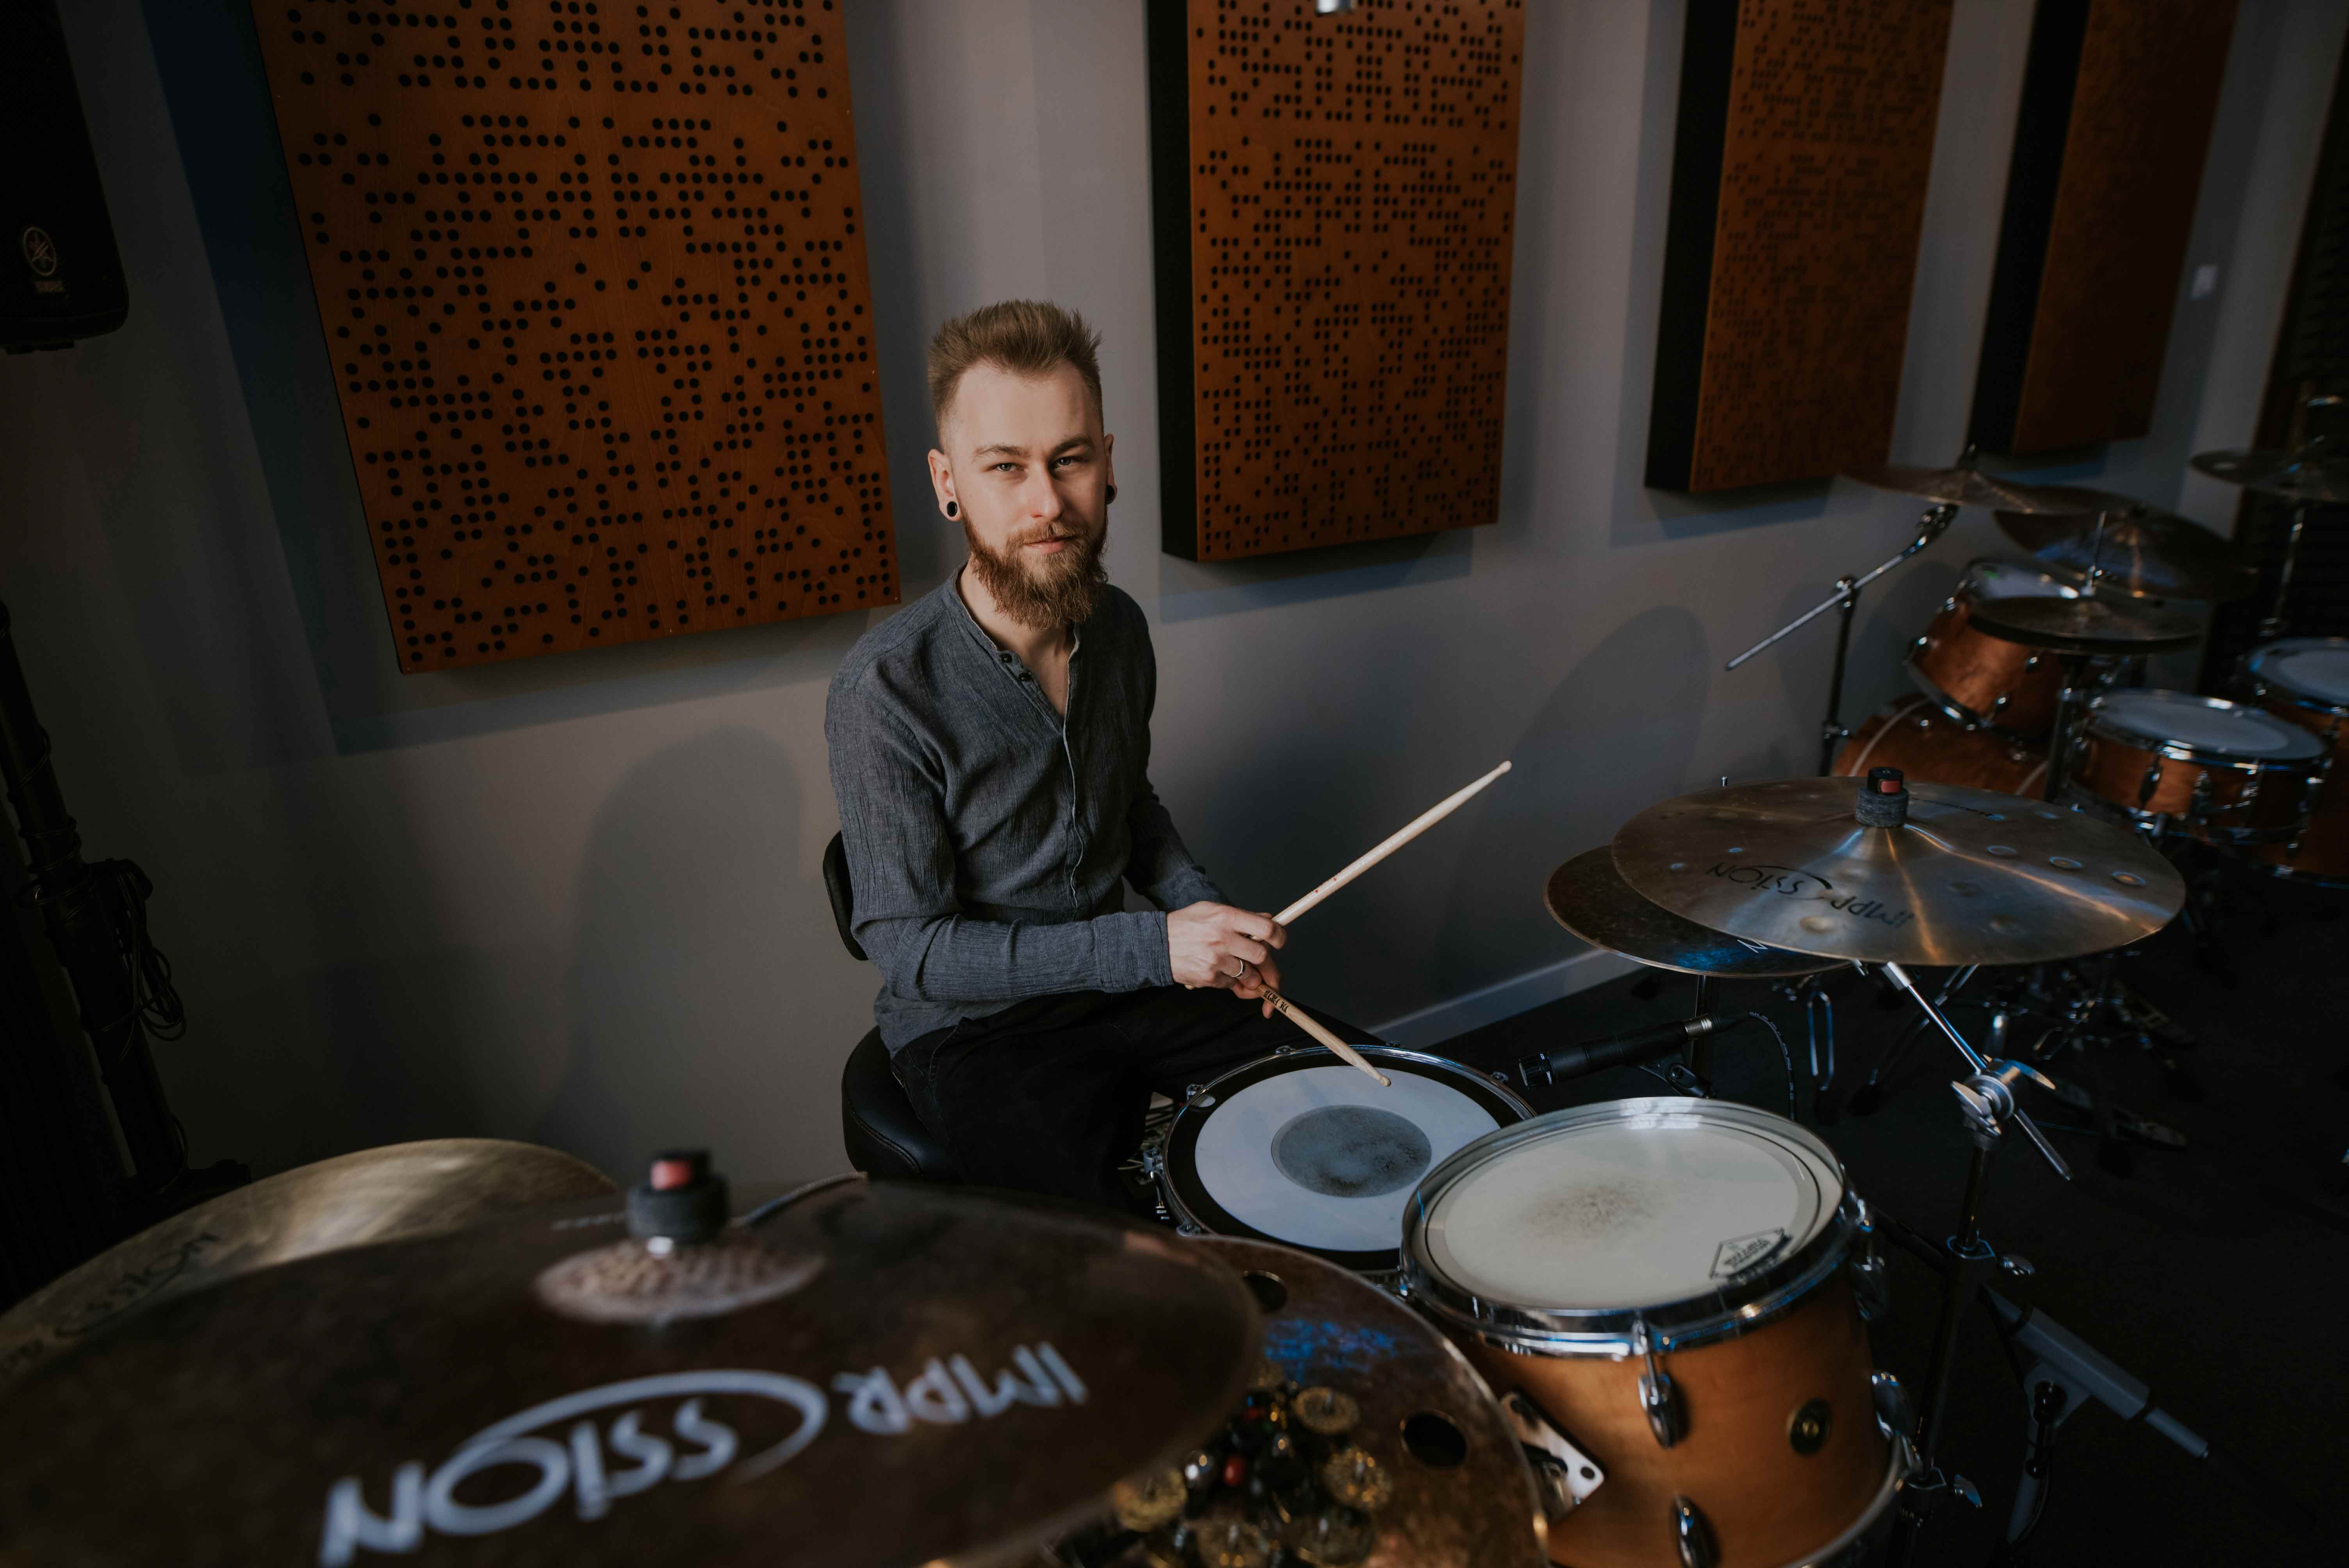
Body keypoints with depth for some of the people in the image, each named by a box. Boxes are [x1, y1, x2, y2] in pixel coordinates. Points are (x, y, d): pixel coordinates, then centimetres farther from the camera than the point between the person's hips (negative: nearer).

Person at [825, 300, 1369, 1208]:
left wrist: (1208, 918, -5)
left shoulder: (1118, 628, -3)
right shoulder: (886, 690, -24)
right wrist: (1152, 947, -25)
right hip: (970, 1030, -6)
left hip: (1122, 981, 6)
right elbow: (907, 946, -20)